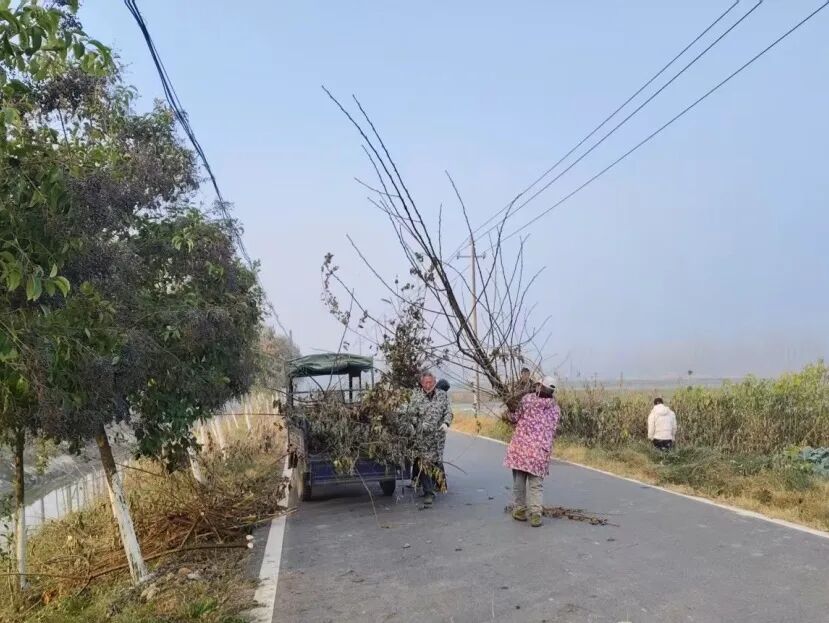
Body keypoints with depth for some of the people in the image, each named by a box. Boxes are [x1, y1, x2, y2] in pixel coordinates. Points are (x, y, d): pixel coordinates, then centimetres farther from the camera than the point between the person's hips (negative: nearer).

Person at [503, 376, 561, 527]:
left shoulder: (527, 399, -3)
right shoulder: (556, 409, 7)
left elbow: (514, 418, 3)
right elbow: (553, 431, 11)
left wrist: (508, 411, 23)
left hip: (521, 446, -2)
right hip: (541, 450, 2)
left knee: (519, 480, 11)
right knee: (536, 484, 8)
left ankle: (519, 510, 20)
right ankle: (536, 514, -1)